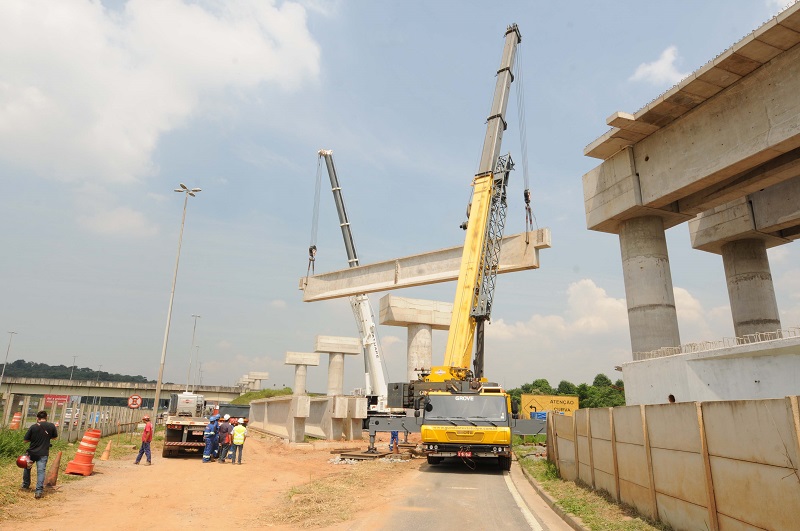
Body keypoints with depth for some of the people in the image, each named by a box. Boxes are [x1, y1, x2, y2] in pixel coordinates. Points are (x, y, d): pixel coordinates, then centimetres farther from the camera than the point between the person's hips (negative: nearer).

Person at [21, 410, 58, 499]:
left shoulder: (33, 426, -9)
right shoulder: (51, 426, -5)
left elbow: (25, 440, -4)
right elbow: (55, 437, 10)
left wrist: (34, 439, 13)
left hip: (32, 452, 1)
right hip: (43, 453, -1)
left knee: (27, 468, 25)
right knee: (41, 471, -2)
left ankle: (25, 485, 40)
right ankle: (39, 491, -10)